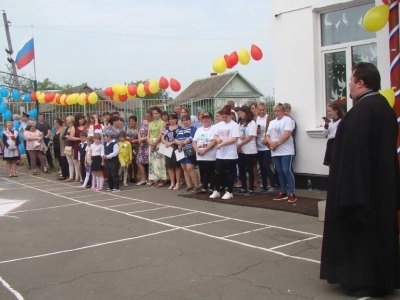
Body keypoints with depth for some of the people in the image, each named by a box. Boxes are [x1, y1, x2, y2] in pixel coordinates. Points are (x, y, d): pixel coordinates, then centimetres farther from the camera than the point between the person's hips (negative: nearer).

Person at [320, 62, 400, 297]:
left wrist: (349, 188, -19)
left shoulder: (361, 110, -20)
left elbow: (354, 150, -23)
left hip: (361, 182, -9)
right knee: (380, 227, 15)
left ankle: (363, 281, 9)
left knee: (361, 231, 1)